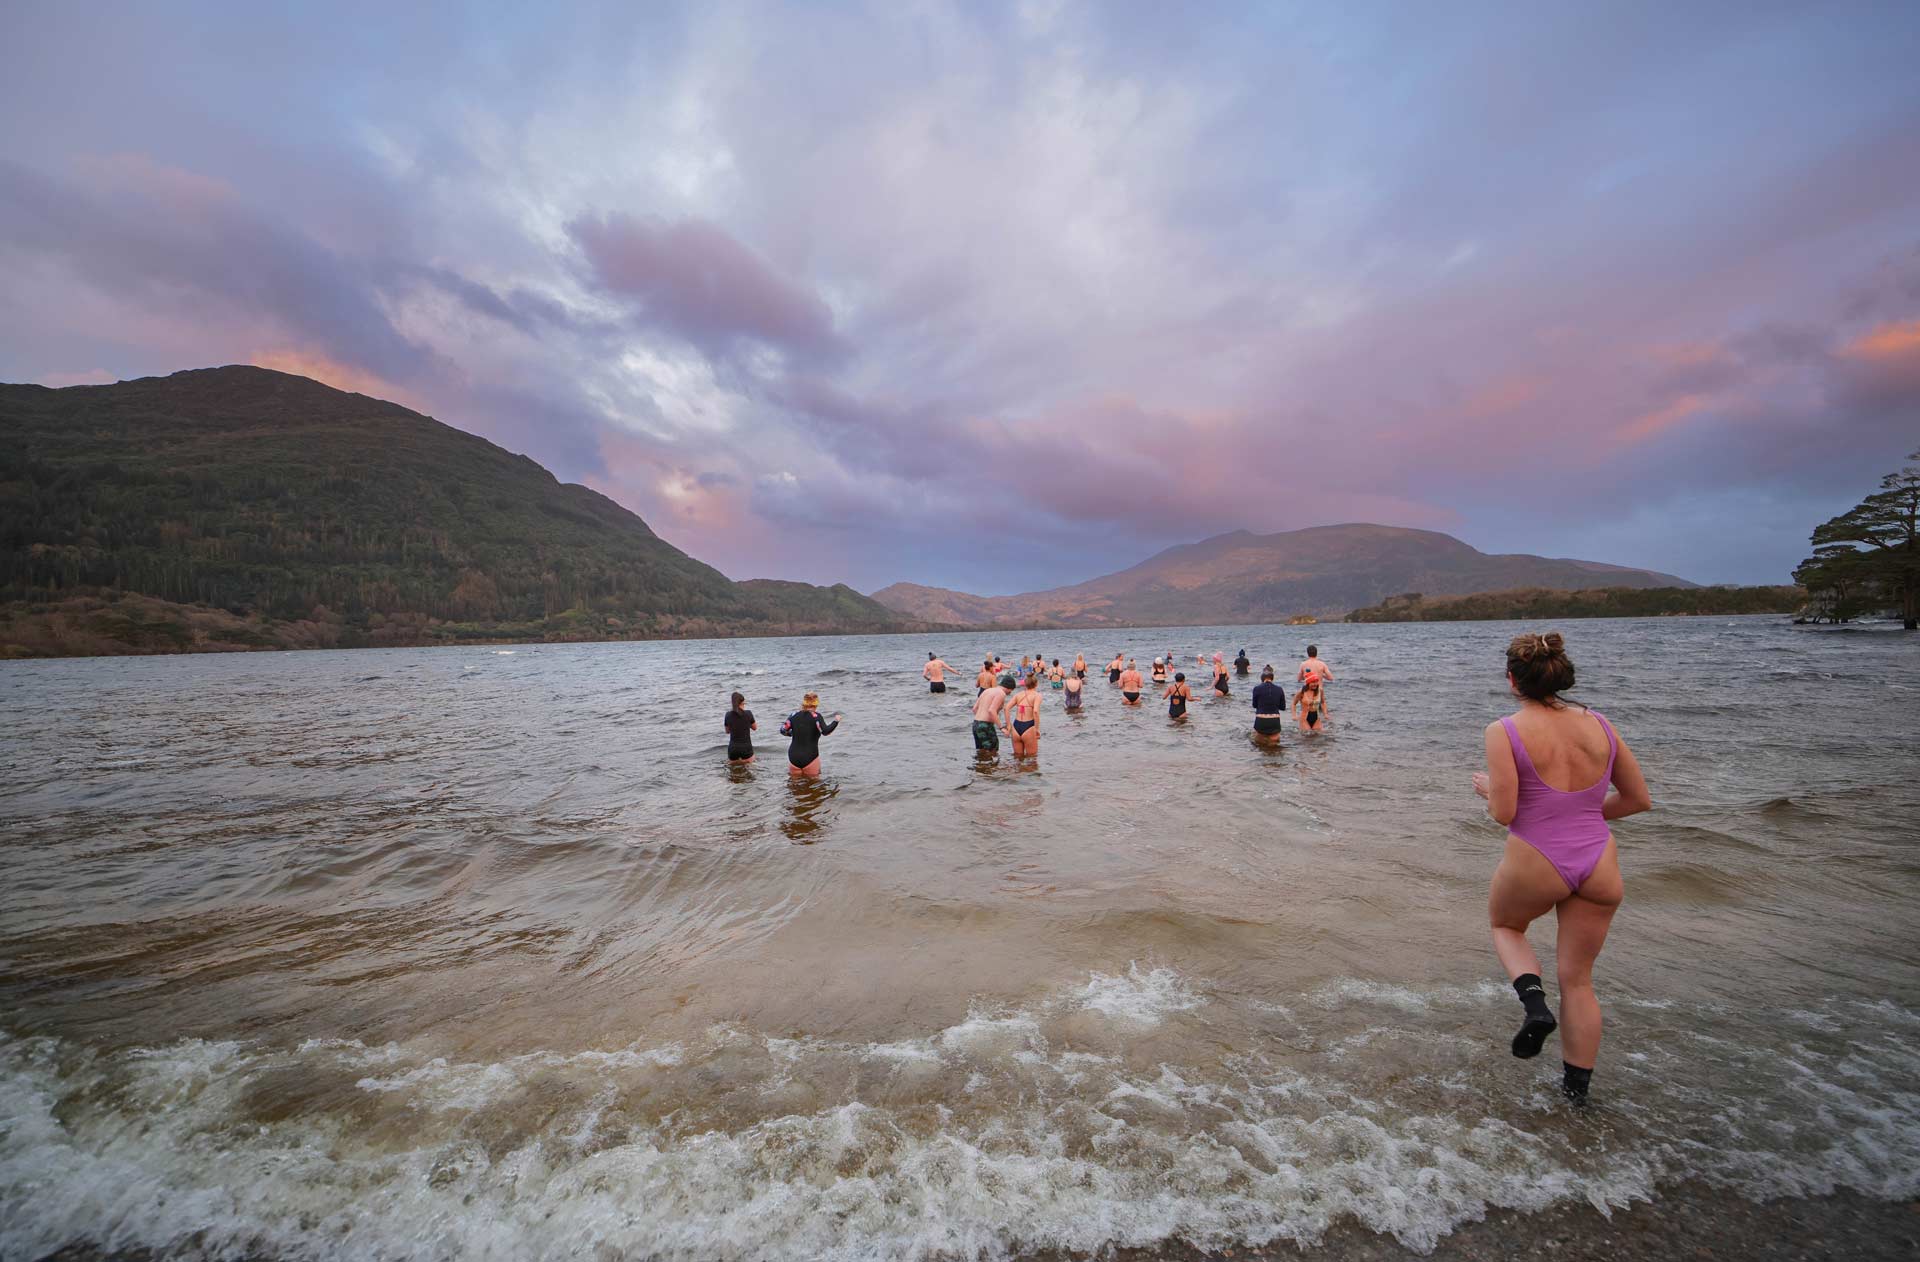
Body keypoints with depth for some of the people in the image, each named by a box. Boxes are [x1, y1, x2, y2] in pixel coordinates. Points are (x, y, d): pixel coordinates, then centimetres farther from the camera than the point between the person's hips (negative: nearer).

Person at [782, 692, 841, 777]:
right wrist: (836, 721, -7)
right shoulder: (815, 716, -9)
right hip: (810, 758, -4)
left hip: (793, 758, 4)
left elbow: (783, 730, 5)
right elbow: (825, 731, -20)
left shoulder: (794, 715, 4)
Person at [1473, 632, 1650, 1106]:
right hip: (1599, 863, 4)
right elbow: (1639, 800, 8)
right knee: (1578, 978, 19)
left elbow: (1503, 814, -17)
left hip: (1535, 864, -4)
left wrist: (1486, 787, 4)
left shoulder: (1504, 732, -15)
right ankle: (1576, 1085, 30)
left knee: (1504, 925, 29)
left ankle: (1535, 1004, 5)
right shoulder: (1599, 724, 0)